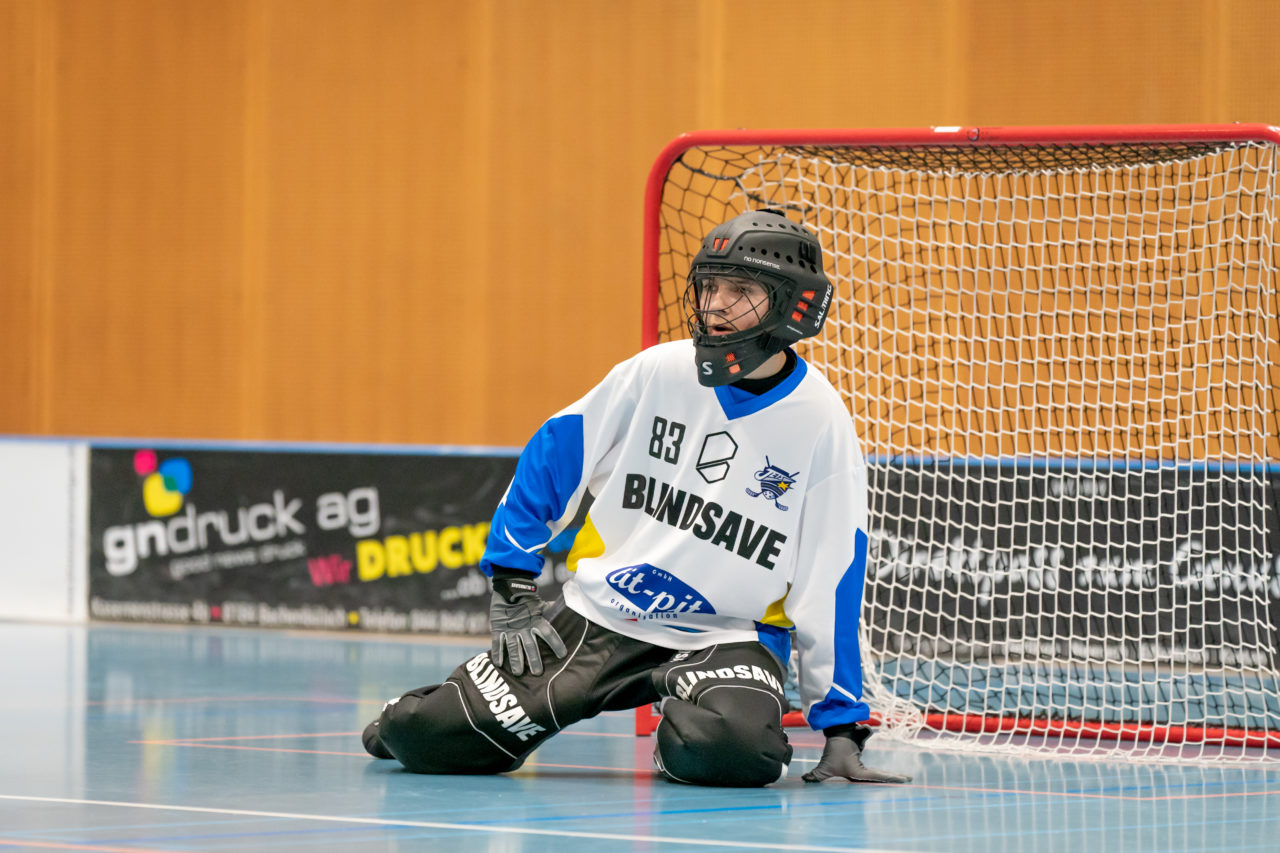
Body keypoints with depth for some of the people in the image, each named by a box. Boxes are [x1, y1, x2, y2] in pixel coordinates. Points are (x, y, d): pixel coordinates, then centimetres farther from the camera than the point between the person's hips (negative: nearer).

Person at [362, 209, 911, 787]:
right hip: (597, 616, 1)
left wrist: (841, 727, -6)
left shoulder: (822, 425, -8)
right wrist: (513, 590, 1)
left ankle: (685, 731, 2)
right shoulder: (657, 372, -4)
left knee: (727, 750, -36)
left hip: (730, 636, -1)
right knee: (427, 739, -13)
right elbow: (550, 459, 6)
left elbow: (832, 587, -4)